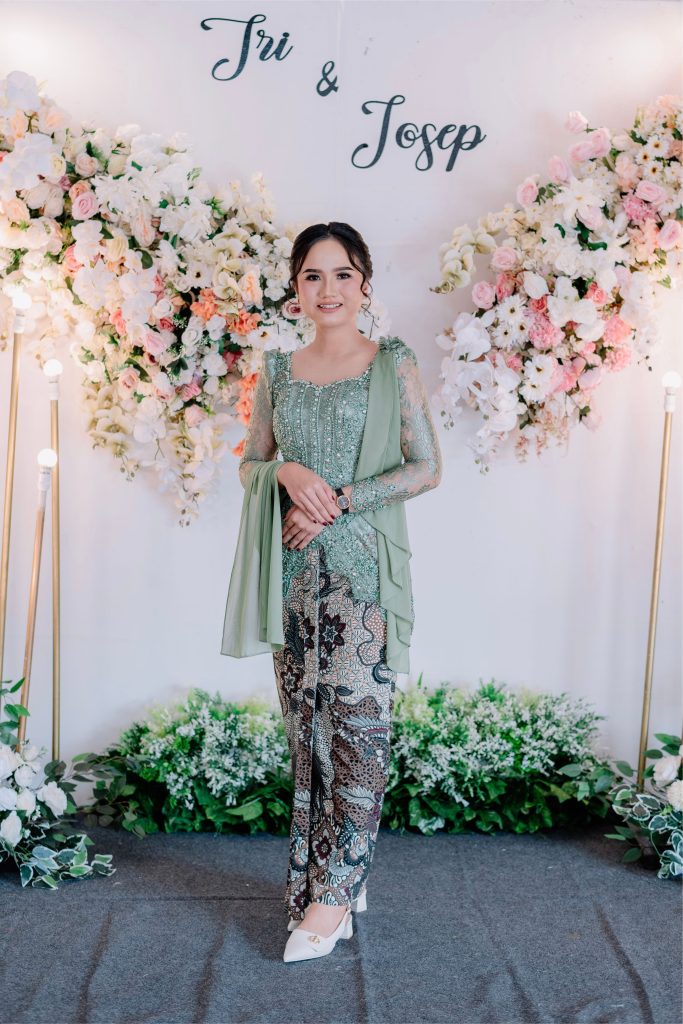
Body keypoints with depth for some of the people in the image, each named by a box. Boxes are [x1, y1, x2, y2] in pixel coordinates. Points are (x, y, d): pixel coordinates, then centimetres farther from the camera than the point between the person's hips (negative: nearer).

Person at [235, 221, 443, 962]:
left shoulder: (392, 364, 1)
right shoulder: (278, 371, 12)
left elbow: (426, 468, -4)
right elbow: (249, 463, 14)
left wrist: (337, 501, -13)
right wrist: (289, 471, -8)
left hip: (362, 566, -4)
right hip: (294, 568, 4)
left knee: (355, 725, -4)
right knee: (305, 728, 6)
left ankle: (332, 895, 6)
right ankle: (331, 882, 19)